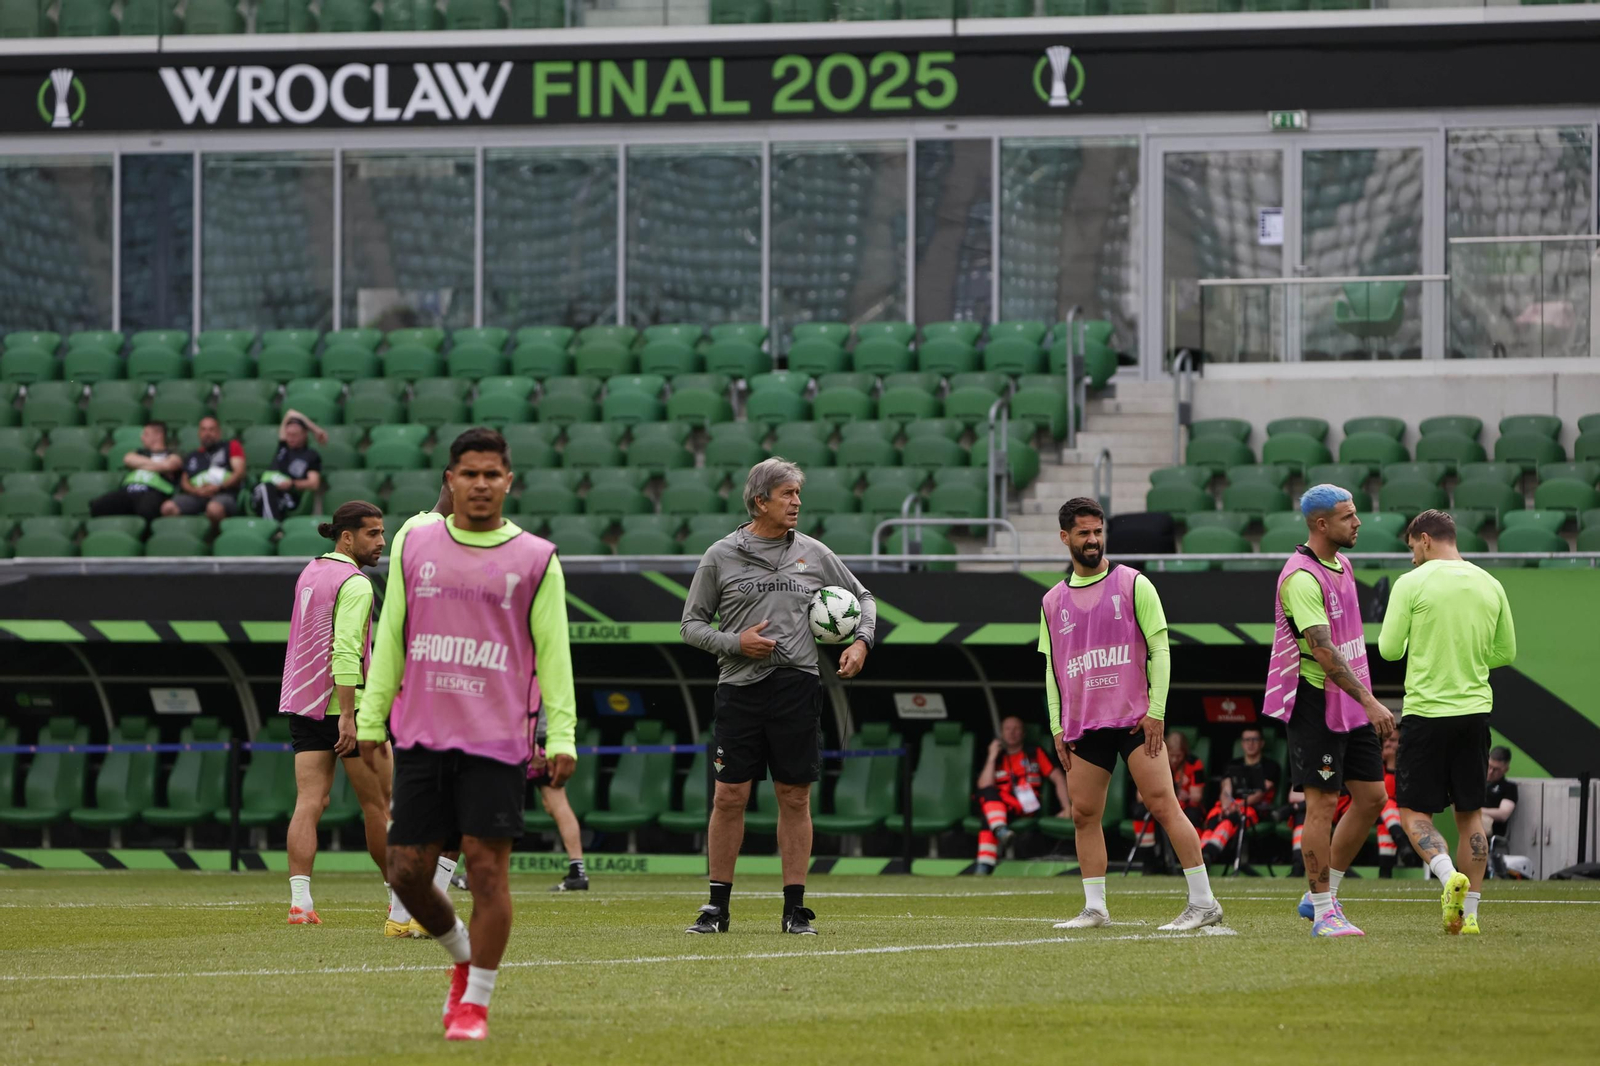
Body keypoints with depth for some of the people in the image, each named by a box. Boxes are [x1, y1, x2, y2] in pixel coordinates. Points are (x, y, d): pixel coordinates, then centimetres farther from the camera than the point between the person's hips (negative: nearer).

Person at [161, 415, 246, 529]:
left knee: (214, 508, -42)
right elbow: (184, 482, 19)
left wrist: (218, 487, -9)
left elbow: (239, 472, 7)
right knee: (168, 508, -28)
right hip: (195, 497, 3)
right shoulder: (192, 456, 31)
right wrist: (197, 491, -6)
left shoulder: (231, 446, 21)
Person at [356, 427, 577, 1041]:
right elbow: (390, 637, 15)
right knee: (407, 871, 1)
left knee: (486, 867, -7)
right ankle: (463, 959, 28)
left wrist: (561, 736, -3)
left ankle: (476, 1002, 4)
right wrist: (371, 717, 12)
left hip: (497, 742, -3)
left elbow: (553, 652, 3)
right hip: (420, 737, 3)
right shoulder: (413, 545, 9)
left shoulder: (535, 559, 2)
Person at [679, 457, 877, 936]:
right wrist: (734, 642, -9)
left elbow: (862, 597, 22)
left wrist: (861, 641, 5)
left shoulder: (813, 553, 9)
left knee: (795, 797, 2)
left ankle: (795, 908, 8)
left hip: (798, 686, 1)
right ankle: (717, 905, 6)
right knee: (730, 797, -2)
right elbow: (691, 623, 7)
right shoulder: (721, 556, 3)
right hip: (739, 687, -1)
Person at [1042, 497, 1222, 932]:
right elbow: (1052, 668, 17)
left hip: (1135, 718, -5)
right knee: (1084, 814, 3)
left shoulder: (1133, 584, 0)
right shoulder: (1053, 601, 12)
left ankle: (1203, 902, -9)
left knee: (1163, 805, -10)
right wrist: (1057, 726, 10)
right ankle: (1094, 908, 10)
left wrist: (1156, 710, -10)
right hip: (1083, 726, 5)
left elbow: (1159, 648, -2)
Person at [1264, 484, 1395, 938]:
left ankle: (1320, 896, 18)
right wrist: (1370, 702, -31)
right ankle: (1323, 913, 0)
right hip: (1315, 702, -9)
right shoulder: (1301, 578, -19)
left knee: (1371, 796, 7)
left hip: (1351, 703, 9)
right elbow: (1323, 650, -27)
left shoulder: (1341, 564, 11)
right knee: (1322, 803, -6)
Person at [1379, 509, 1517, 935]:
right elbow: (1506, 652, 12)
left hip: (1426, 710, -4)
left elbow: (1390, 649, -8)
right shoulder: (1489, 585, 6)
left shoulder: (1412, 584, -8)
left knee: (1413, 810, 3)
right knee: (1470, 814, 10)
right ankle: (1469, 911, 7)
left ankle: (1448, 875, -22)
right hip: (1475, 708, 4)